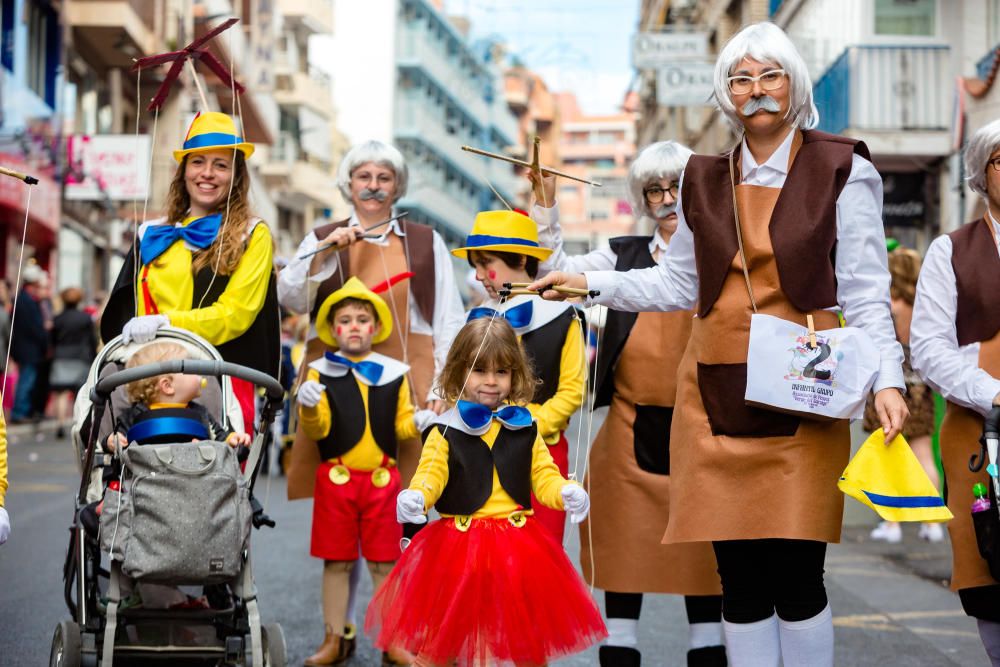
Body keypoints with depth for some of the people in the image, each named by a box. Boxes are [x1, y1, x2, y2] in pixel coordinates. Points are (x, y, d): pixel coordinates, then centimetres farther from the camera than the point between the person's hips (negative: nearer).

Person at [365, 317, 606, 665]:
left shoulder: (524, 428, 6)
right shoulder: (445, 431, -3)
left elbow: (544, 476, 6)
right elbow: (430, 474, -10)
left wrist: (566, 493, -15)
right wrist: (416, 497, -32)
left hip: (519, 547, 3)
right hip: (458, 545, -2)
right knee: (443, 634, 6)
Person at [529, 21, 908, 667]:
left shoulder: (842, 171, 3)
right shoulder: (705, 178, 14)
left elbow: (865, 293, 0)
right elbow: (679, 284, 22)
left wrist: (888, 379, -12)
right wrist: (591, 283, 15)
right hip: (717, 395, 3)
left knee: (797, 576, -5)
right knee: (739, 578, 3)